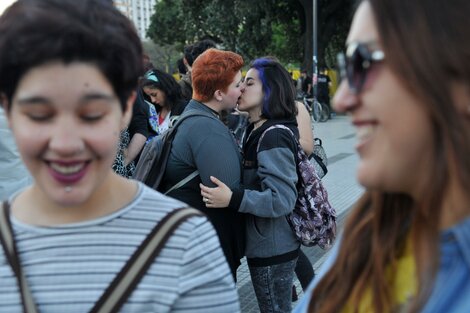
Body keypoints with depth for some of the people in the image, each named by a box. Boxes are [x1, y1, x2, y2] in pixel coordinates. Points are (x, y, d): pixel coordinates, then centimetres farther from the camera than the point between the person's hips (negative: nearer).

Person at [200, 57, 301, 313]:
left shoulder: (274, 136, -21)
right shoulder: (256, 130, 8)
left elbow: (283, 199, -27)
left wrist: (233, 199, -35)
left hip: (272, 251, -9)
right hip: (265, 245, 9)